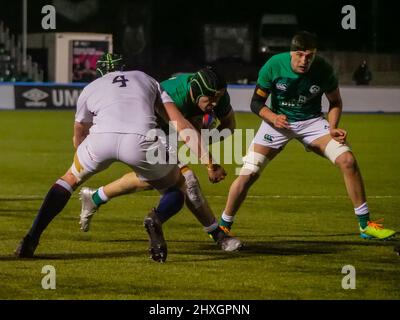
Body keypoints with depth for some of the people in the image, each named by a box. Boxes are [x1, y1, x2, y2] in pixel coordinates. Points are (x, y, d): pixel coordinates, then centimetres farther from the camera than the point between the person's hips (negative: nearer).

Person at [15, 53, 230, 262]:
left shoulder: (90, 89, 33)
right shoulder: (147, 80, 33)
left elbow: (79, 138, 47)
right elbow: (182, 126, 22)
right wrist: (209, 162, 20)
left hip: (101, 138, 1)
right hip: (141, 141, -1)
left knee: (70, 179, 30)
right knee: (177, 189, 22)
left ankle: (31, 239, 17)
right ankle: (157, 218, -14)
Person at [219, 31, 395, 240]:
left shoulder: (323, 70, -16)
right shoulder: (274, 66, -19)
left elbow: (335, 102, 2)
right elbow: (257, 102, -9)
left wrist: (332, 129, -14)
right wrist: (273, 118, -28)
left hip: (312, 121, 1)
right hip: (278, 121, -1)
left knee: (347, 160, -18)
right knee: (248, 174, -14)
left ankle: (365, 225, -5)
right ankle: (223, 227, 6)